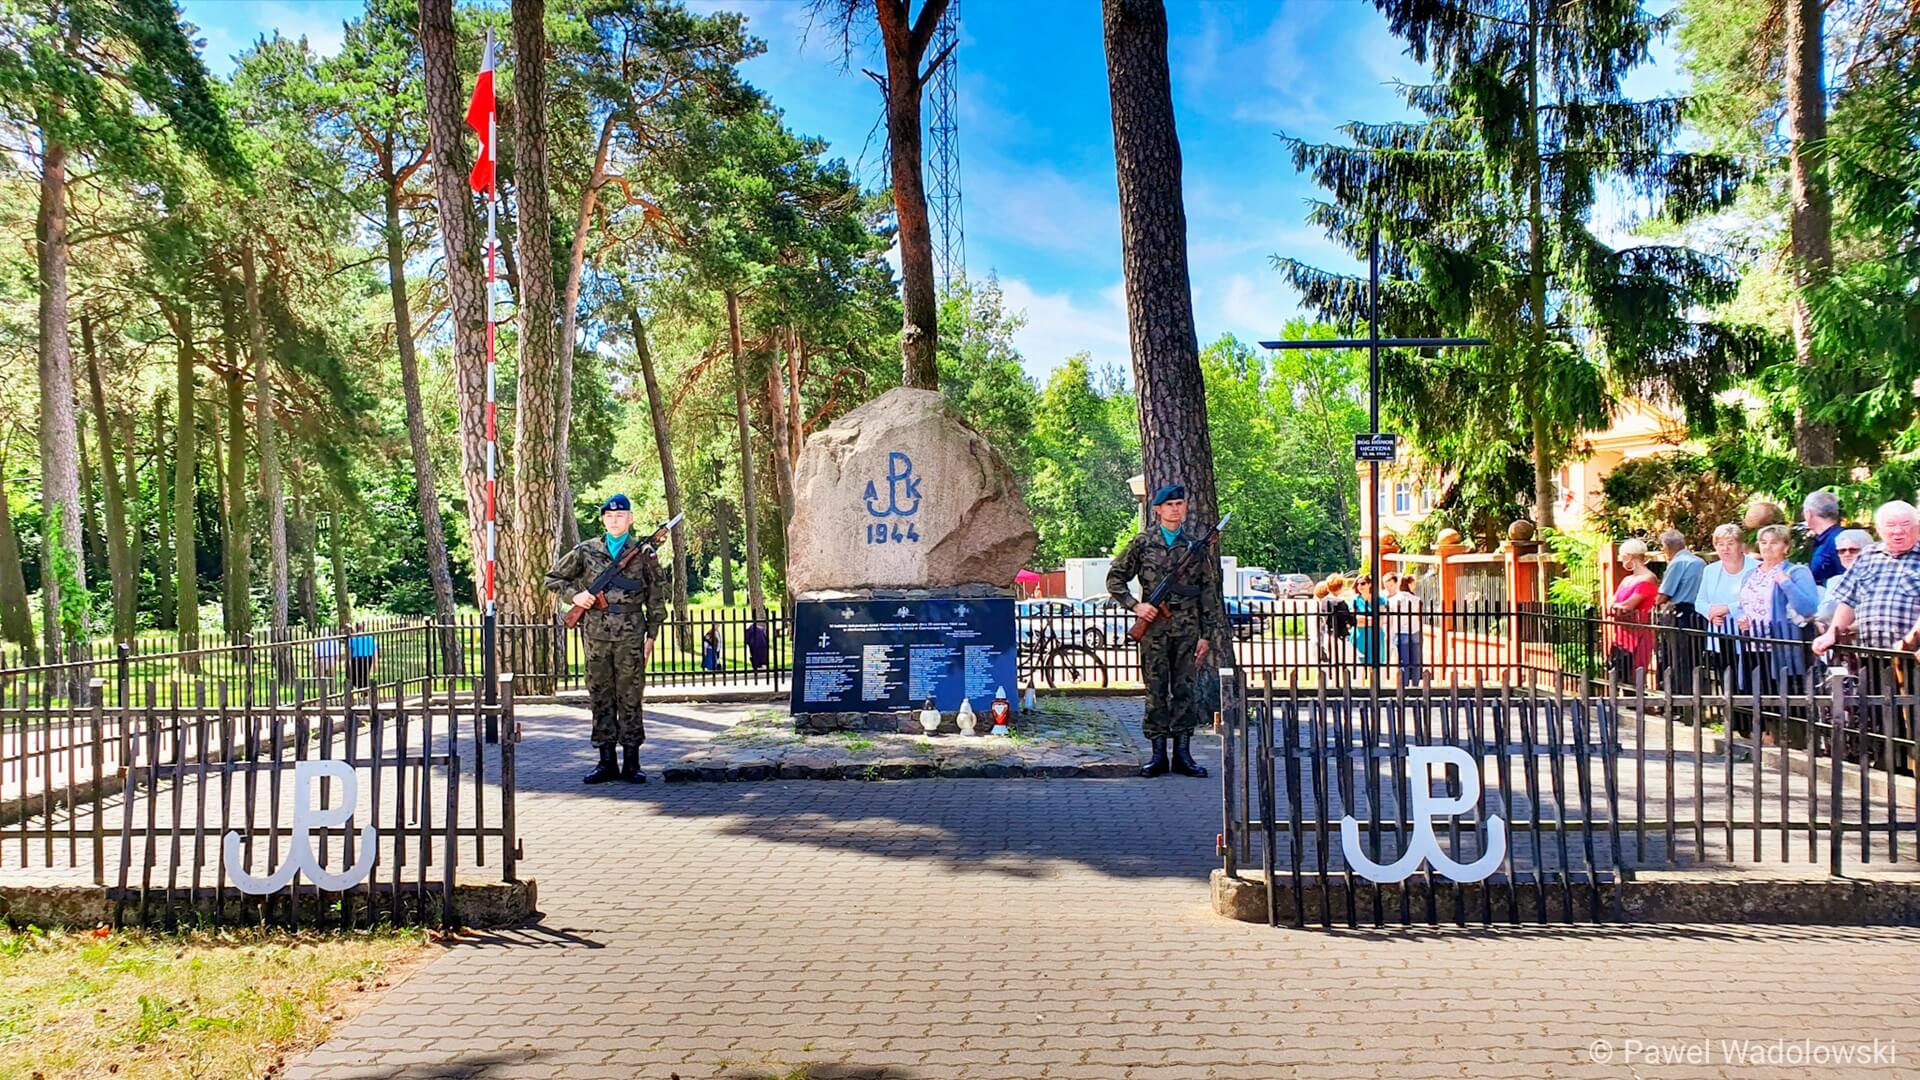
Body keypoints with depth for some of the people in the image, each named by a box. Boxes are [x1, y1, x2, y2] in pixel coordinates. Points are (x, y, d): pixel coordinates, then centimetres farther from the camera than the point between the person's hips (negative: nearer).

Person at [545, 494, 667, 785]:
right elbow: (553, 578, 16)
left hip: (630, 632, -2)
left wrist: (651, 634, 3)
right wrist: (574, 595, -2)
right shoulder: (586, 551, 9)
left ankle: (631, 763, 6)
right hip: (596, 632, 2)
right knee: (600, 695, 5)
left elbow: (656, 596, 7)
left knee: (630, 695, 0)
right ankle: (606, 762, 12)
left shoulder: (644, 552, 5)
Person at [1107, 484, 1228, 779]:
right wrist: (1135, 605, -7)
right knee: (1156, 691, 2)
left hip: (1188, 626, 1)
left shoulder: (1196, 544, 9)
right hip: (1154, 626, -1)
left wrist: (1207, 634, 3)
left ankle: (1182, 754, 9)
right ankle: (1159, 754, 8)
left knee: (1186, 690, 2)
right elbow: (1114, 579, 8)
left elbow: (1209, 592, 9)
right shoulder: (1142, 543, 4)